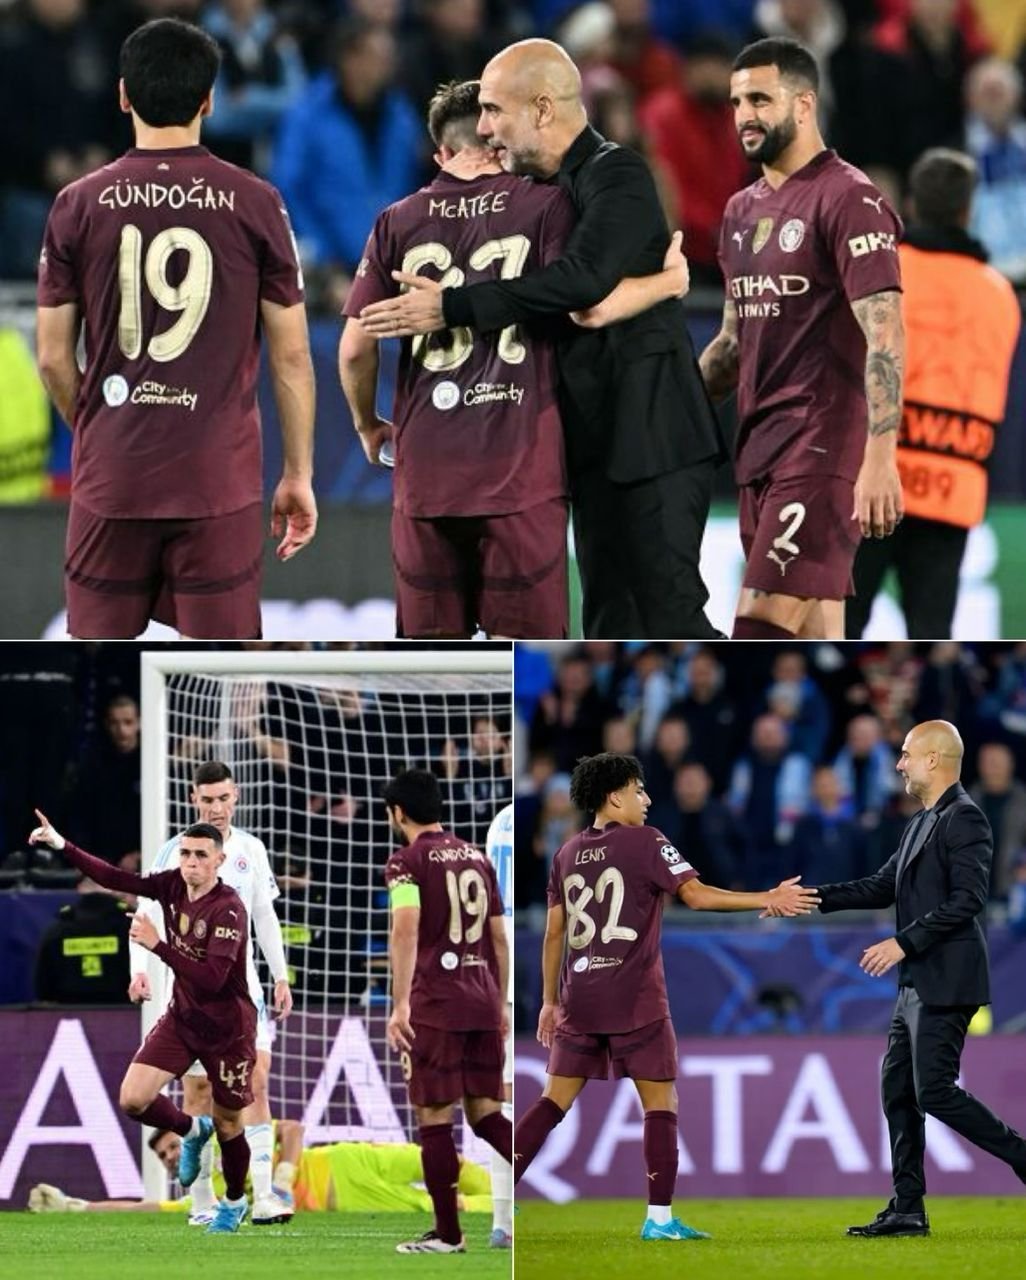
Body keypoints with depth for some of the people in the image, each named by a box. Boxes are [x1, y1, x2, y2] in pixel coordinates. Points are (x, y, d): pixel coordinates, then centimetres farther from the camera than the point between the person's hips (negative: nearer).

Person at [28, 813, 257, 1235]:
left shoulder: (228, 910, -25)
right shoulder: (174, 886, -6)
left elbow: (212, 978, -33)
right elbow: (117, 879, 1)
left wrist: (157, 945, -36)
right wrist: (61, 845, -4)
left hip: (227, 1028, -6)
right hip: (182, 1018, 6)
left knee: (227, 1125, 7)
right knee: (133, 1100, -9)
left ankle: (234, 1202, 35)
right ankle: (191, 1131, 22)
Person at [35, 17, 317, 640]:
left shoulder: (79, 205, -1)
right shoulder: (256, 204, -3)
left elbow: (53, 359, 4)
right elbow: (291, 357, 0)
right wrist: (299, 476, 9)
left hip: (110, 478, 1)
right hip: (219, 483, -1)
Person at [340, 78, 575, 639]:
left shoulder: (399, 221, 8)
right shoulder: (545, 206, 0)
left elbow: (355, 347, 6)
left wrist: (367, 425, 22)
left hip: (425, 466, 3)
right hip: (520, 465, -3)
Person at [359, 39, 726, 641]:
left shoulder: (617, 174, -11)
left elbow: (583, 281, -27)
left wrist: (453, 308, -22)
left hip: (650, 433, -9)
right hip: (596, 442, 9)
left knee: (669, 611, -11)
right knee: (611, 621, 9)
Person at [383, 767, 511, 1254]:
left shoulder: (408, 861, -5)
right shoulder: (477, 858, 15)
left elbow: (406, 929, -20)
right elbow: (500, 939, 18)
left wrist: (399, 1005, -24)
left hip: (435, 1007, -6)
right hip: (483, 1004, 6)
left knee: (434, 1117, 2)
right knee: (485, 1113, 13)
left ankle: (447, 1233, 3)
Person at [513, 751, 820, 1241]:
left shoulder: (568, 853, 11)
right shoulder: (645, 843, -6)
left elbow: (553, 932, 13)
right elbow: (696, 894, -15)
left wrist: (550, 1000, 20)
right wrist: (768, 900, -11)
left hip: (580, 999, 5)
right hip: (635, 999, -5)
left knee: (554, 1102, 9)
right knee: (660, 1104, 2)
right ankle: (659, 1218, -3)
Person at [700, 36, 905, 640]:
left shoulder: (848, 200, -9)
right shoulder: (742, 210, 18)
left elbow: (884, 336, -16)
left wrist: (879, 458, -24)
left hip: (823, 448, -9)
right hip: (759, 448, 9)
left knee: (761, 630, -17)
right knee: (815, 638, 8)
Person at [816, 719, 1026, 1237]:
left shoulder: (963, 819, -13)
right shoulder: (923, 823, 16)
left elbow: (967, 899, -21)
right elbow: (883, 887, 20)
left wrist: (904, 942, -22)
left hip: (947, 981, -10)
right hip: (918, 982, 10)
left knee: (934, 1091, -12)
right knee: (898, 1089, 9)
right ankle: (907, 1210, 12)